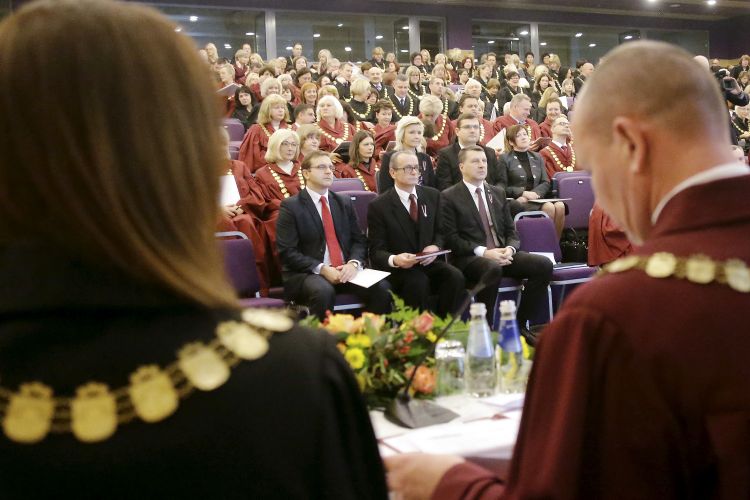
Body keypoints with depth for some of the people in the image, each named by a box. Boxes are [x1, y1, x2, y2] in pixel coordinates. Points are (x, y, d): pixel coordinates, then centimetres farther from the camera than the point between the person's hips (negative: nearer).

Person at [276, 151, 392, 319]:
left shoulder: (344, 202, 15)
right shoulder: (290, 206, -1)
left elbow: (359, 240, 12)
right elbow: (287, 252, -8)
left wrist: (353, 263, -10)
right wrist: (321, 269, -19)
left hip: (346, 270, 4)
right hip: (306, 274, -4)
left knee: (381, 287, -21)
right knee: (324, 290, -37)